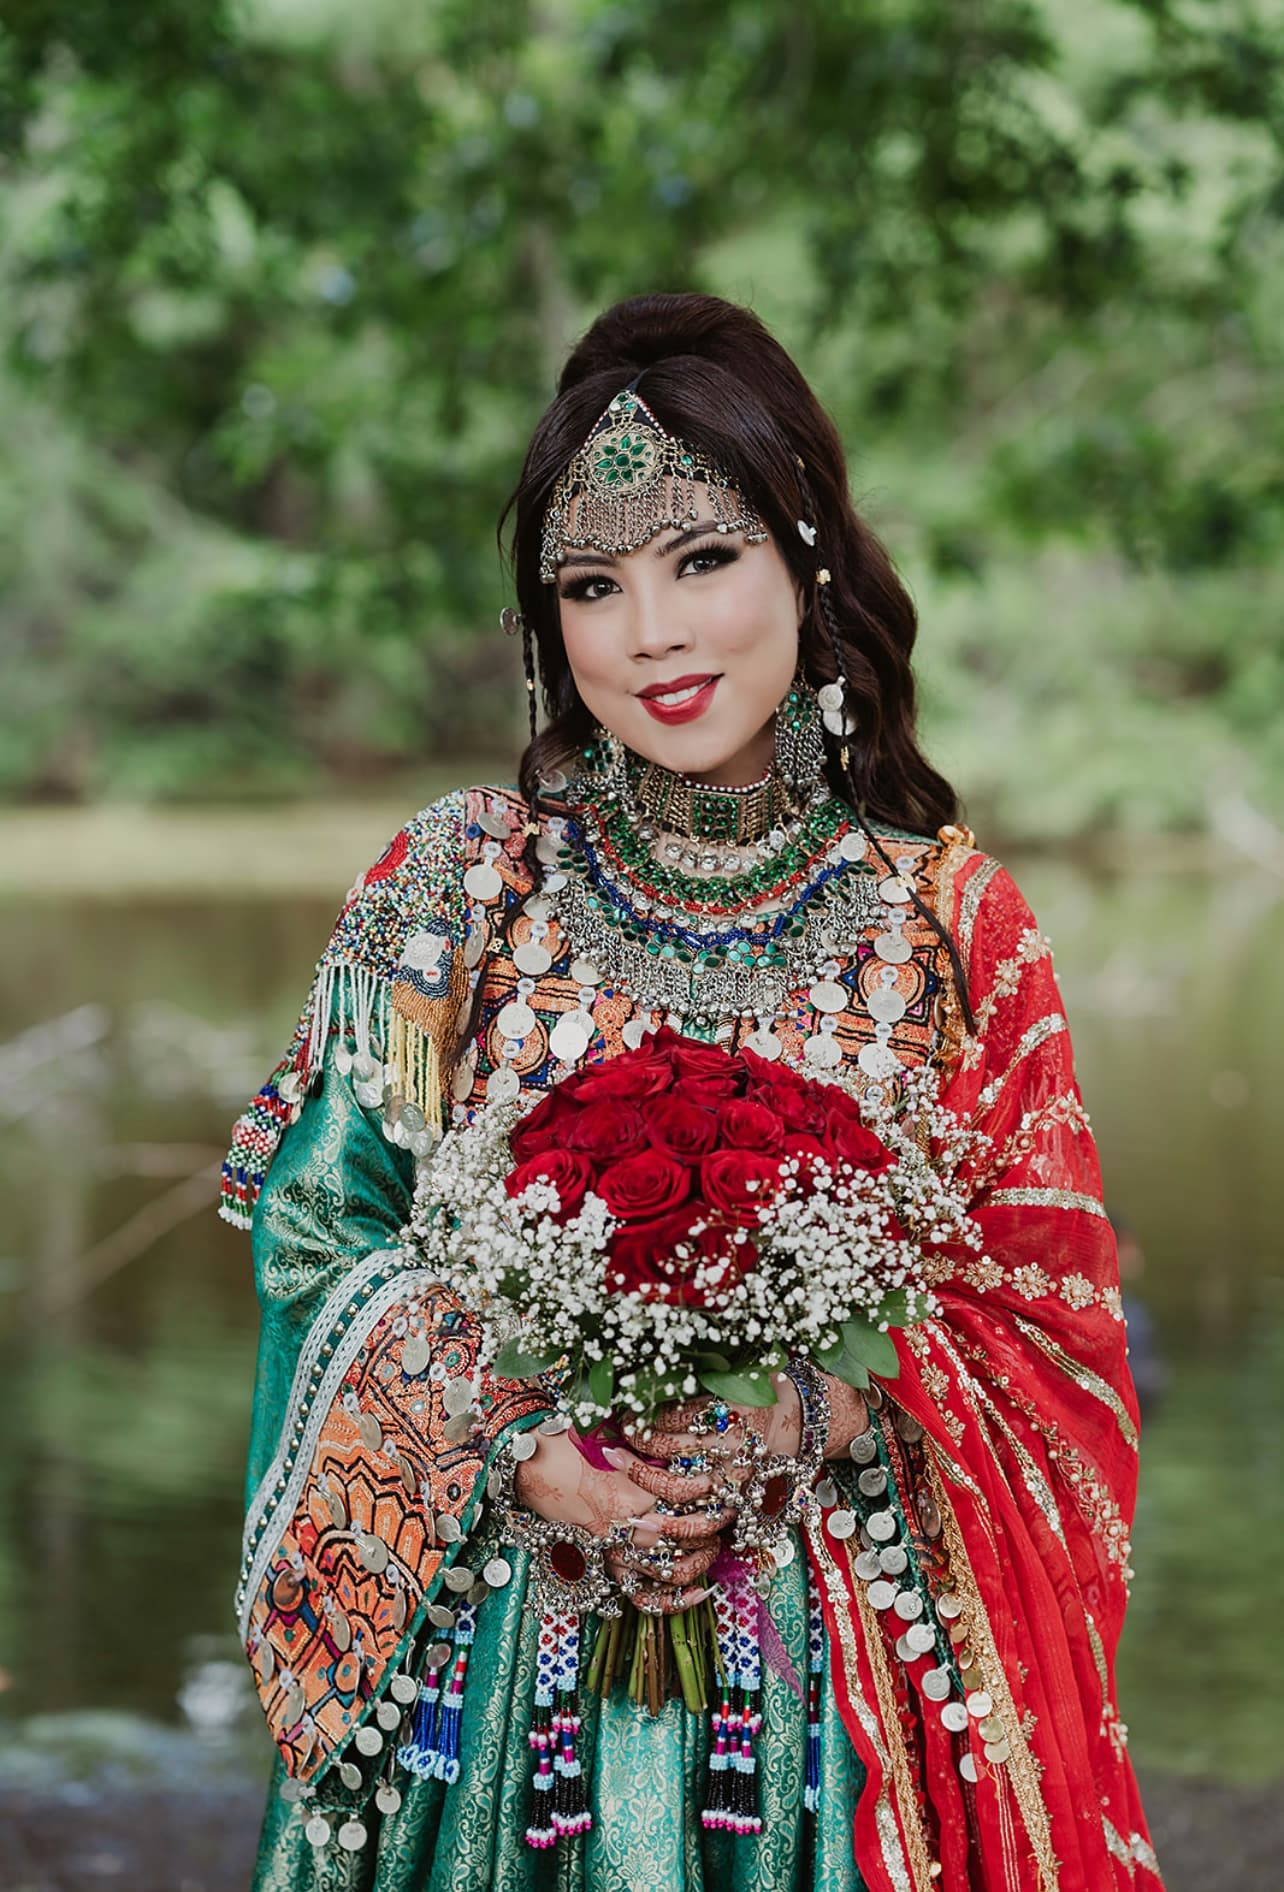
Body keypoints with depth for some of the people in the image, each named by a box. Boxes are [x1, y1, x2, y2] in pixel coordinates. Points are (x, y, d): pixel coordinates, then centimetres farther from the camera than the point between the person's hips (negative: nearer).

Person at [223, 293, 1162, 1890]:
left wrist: (803, 1422, -18)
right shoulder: (453, 890, -2)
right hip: (503, 1655, 0)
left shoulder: (947, 920, -2)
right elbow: (323, 1229, -1)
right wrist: (515, 1447, -16)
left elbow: (1041, 1301, -2)